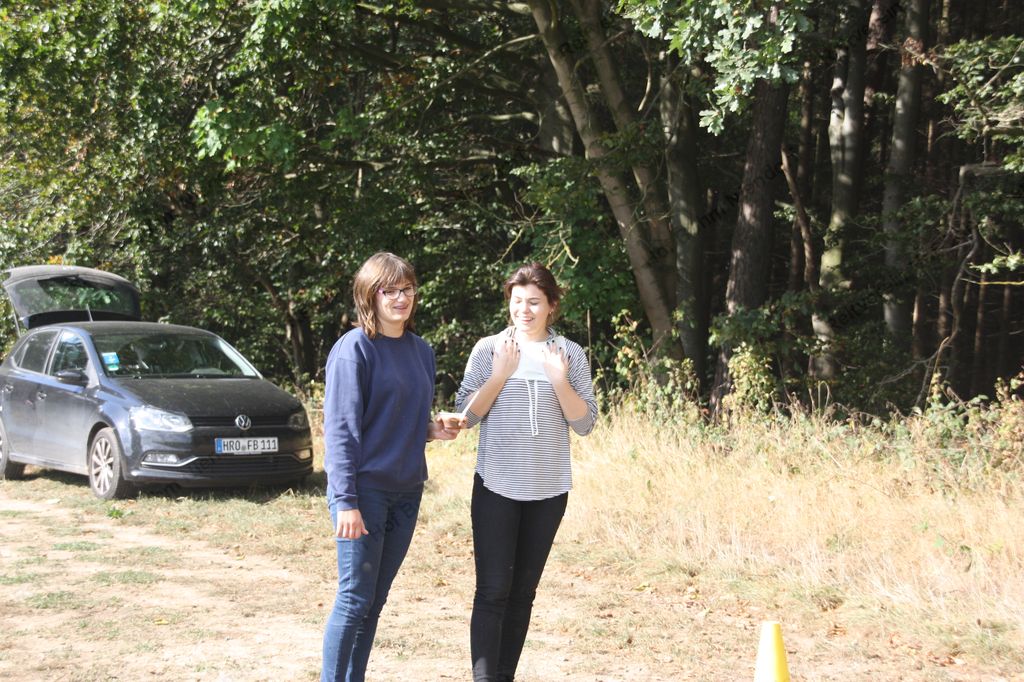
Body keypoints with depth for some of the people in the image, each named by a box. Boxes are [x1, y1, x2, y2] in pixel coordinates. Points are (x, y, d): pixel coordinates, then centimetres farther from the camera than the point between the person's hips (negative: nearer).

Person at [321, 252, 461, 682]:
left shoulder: (421, 352, 10)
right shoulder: (355, 349, -10)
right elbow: (341, 429, -14)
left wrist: (433, 430, -1)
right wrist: (346, 501, -19)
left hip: (407, 492, 7)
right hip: (364, 490, -6)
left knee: (375, 600, 11)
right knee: (355, 598, -4)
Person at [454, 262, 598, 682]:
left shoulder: (570, 354, 4)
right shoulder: (489, 349, 0)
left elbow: (585, 423, 0)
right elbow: (466, 415, -3)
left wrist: (560, 381, -14)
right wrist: (501, 374, -14)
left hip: (548, 490, 2)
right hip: (497, 487, -2)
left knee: (523, 592, 8)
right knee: (493, 590, -8)